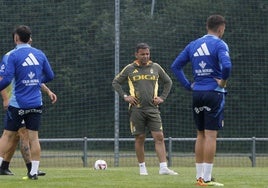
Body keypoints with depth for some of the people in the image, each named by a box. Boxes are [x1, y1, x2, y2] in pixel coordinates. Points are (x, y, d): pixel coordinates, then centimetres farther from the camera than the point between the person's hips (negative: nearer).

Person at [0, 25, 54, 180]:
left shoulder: (14, 56, -9)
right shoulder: (40, 54, 6)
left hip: (18, 103, -4)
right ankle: (34, 172, 0)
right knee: (34, 137, 3)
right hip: (36, 103, 4)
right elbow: (50, 76, 11)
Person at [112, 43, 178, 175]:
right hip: (137, 108, -1)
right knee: (140, 138, 2)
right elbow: (116, 82, 12)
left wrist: (162, 97, 9)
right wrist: (125, 96, 1)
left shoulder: (155, 67, 9)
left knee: (159, 137, -8)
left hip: (152, 108, 1)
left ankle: (163, 167, -11)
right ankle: (142, 167, 11)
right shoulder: (130, 69, 4)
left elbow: (168, 82, 21)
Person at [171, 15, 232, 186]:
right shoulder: (219, 44, -8)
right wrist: (223, 81, -10)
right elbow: (226, 65, -26)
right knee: (211, 135, -5)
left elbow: (176, 66, 12)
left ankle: (199, 176, 16)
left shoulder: (194, 45, 12)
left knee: (201, 135, 14)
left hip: (197, 94, 6)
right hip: (214, 94, -6)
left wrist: (188, 85, 10)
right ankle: (206, 178, -8)